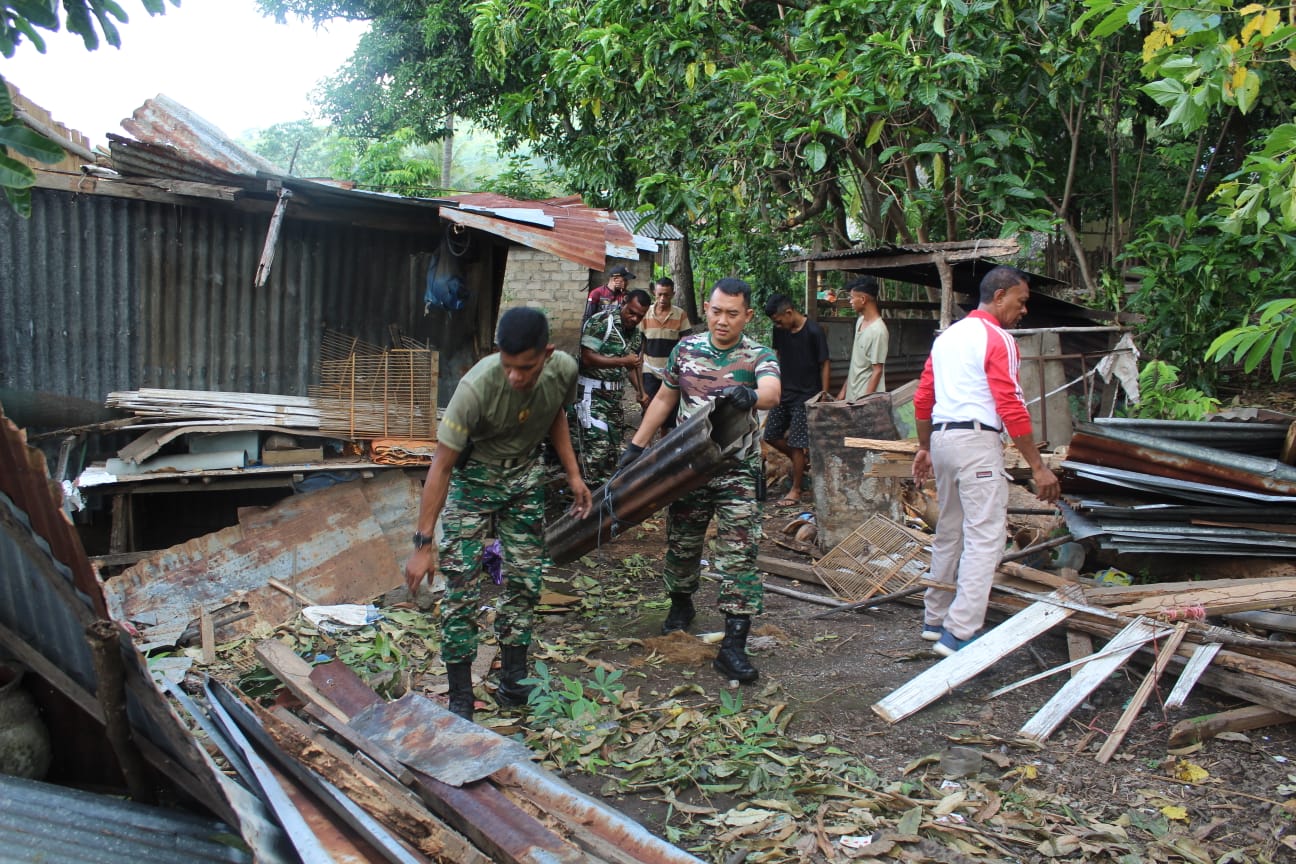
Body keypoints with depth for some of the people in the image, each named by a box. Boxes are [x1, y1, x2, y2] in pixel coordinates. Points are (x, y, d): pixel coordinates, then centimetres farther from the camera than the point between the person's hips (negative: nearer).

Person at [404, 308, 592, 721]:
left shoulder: (564, 370, -20)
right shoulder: (477, 387, -34)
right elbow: (441, 466, -28)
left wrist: (573, 474, 1)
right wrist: (423, 544, -29)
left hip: (525, 475, 4)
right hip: (473, 474, -4)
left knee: (525, 579, 6)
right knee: (462, 583, -9)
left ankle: (513, 683, 19)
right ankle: (460, 698, 1)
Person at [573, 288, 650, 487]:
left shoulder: (635, 332, 9)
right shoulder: (601, 322, -15)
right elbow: (587, 358, -22)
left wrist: (640, 391, 2)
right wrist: (622, 361, -24)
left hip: (615, 394, 8)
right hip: (592, 392, -8)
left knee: (614, 444, 13)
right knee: (597, 445, -12)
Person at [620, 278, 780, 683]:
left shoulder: (759, 356, -8)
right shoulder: (687, 348, 3)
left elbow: (772, 392, -30)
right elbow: (664, 399, 12)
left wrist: (751, 396, -53)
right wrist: (637, 444, 9)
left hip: (737, 471, -3)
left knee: (739, 556, -7)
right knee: (681, 544, 16)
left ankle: (733, 646, -4)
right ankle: (681, 605, 43)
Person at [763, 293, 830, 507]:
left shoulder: (814, 332, -18)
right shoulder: (780, 330, -1)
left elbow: (825, 364, -12)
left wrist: (824, 395, -13)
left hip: (805, 395, -7)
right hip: (784, 391, 7)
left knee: (797, 443, -3)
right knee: (772, 435, 9)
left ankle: (795, 490, 9)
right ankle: (801, 462, 32)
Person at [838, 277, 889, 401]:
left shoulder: (878, 331, -19)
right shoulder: (860, 321, 8)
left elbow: (877, 371, -18)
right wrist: (844, 389, 17)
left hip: (866, 399, -9)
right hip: (852, 397, 9)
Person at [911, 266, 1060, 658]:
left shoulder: (948, 335, 16)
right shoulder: (997, 339, -8)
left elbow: (922, 398, 18)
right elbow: (1011, 408, -15)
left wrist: (925, 447, 27)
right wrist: (1038, 467, -13)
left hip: (942, 437, 9)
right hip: (976, 440, -9)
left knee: (949, 532, 18)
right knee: (985, 537, -8)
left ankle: (935, 619, 27)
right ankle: (959, 634, -12)